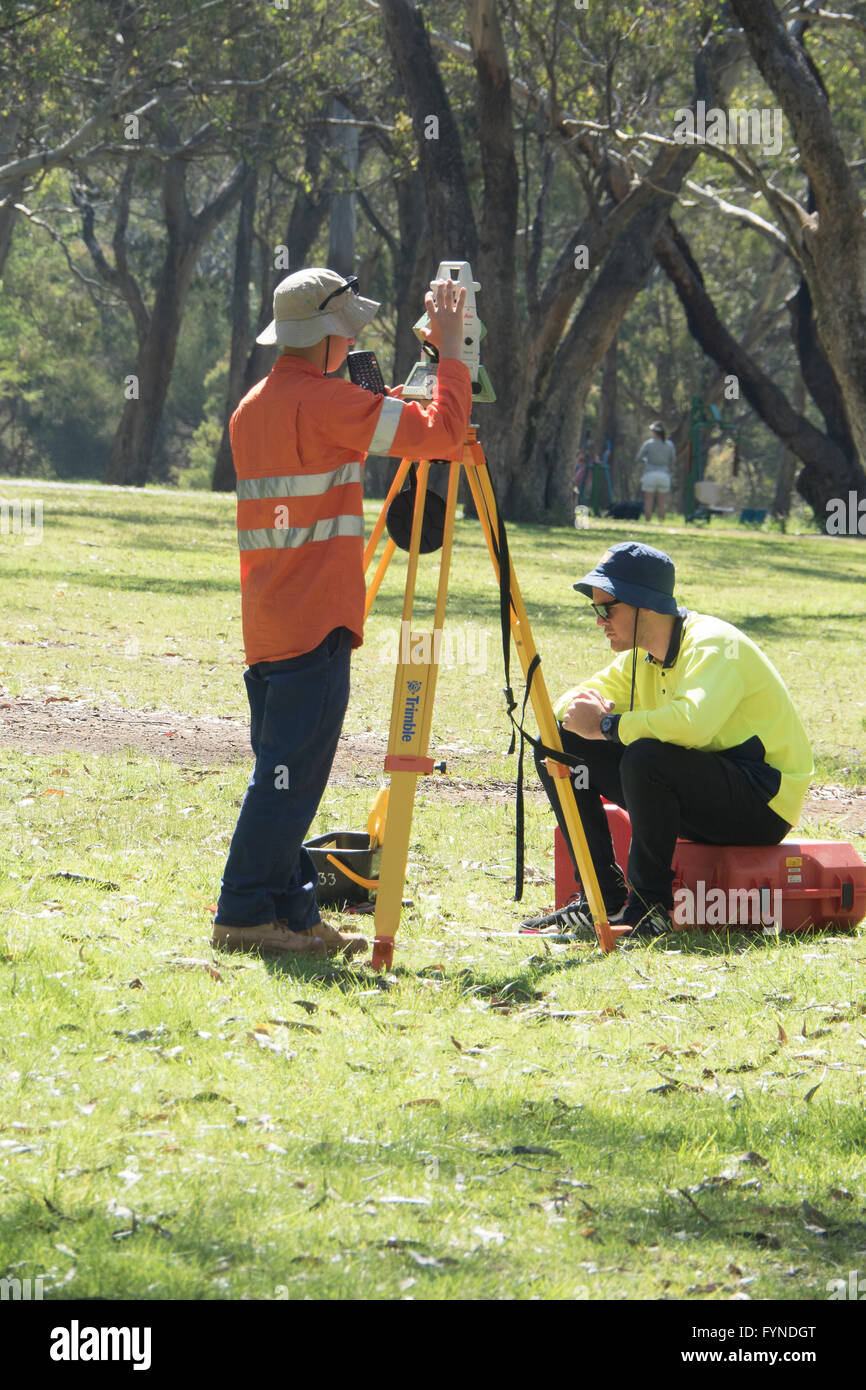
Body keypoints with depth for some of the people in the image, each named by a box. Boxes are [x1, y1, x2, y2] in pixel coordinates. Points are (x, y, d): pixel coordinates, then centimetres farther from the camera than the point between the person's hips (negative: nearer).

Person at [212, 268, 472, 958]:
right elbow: (441, 433, -14)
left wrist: (376, 412, 24)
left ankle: (292, 914, 13)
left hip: (267, 621, 9)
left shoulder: (252, 407, 14)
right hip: (315, 622, -9)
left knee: (287, 775, 11)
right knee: (289, 777, -7)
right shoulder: (327, 402, -12)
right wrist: (451, 350, -4)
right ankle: (246, 914, -7)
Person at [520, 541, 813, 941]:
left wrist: (607, 726, -28)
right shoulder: (641, 655, 7)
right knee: (558, 747, 0)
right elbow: (569, 705, 14)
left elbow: (692, 722, -40)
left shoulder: (713, 645, -20)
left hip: (762, 806, -9)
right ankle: (604, 898, 0)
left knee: (645, 757, -36)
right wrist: (580, 710, -12)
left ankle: (651, 906, -20)